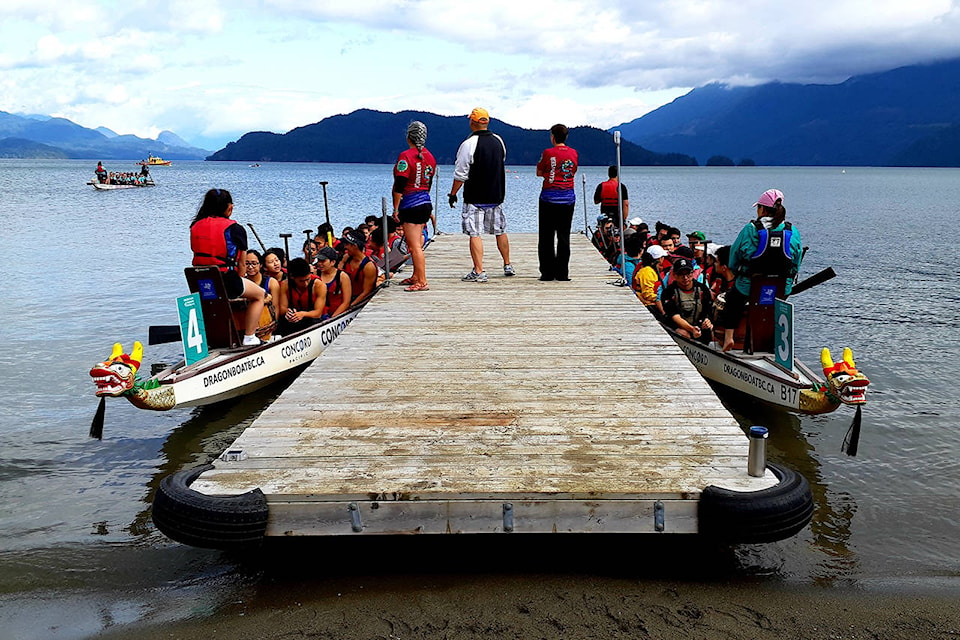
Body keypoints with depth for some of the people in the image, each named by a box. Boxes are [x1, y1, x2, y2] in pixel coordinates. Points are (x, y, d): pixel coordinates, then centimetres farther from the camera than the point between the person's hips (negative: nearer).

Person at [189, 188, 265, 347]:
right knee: (259, 294, 21)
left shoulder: (195, 226, 8)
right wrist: (238, 280, 13)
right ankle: (249, 337, 14)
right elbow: (241, 263, -4)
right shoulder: (235, 229, -7)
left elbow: (196, 256, 14)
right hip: (226, 283, -6)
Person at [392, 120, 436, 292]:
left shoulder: (405, 156, -14)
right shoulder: (429, 156, 9)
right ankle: (416, 276, 29)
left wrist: (395, 209, -12)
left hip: (410, 205, -8)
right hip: (426, 203, 8)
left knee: (415, 246, -7)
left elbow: (399, 185, -16)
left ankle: (422, 282, -7)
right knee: (416, 243, 19)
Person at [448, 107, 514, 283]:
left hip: (475, 198, -6)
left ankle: (478, 272, -9)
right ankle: (508, 266, 28)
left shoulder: (469, 144, -14)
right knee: (500, 231, 17)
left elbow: (460, 174, -13)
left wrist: (453, 194, -3)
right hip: (497, 196, 6)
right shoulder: (498, 141, 6)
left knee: (475, 234, -4)